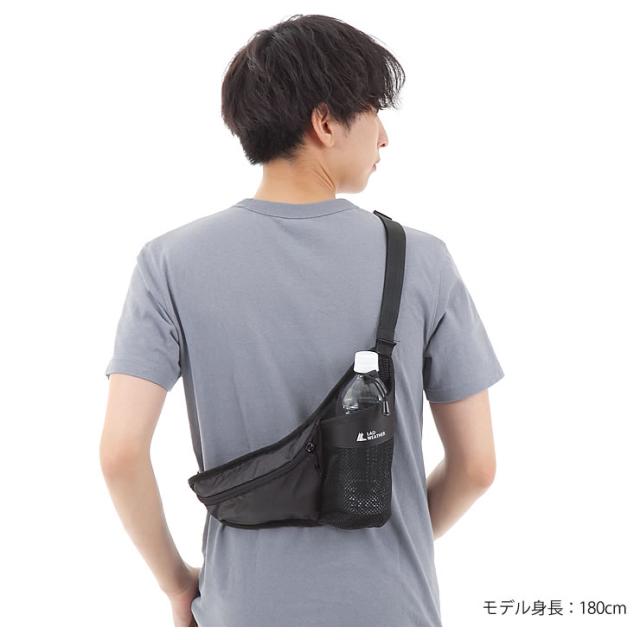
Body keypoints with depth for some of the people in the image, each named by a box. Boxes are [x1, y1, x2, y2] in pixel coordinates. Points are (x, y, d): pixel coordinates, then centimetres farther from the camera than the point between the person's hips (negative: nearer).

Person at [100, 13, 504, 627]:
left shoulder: (172, 262, -11)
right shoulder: (421, 261, -10)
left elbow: (121, 452, -16)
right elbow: (476, 464, -6)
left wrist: (175, 579, 1)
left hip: (246, 606, 1)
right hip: (392, 606, 0)